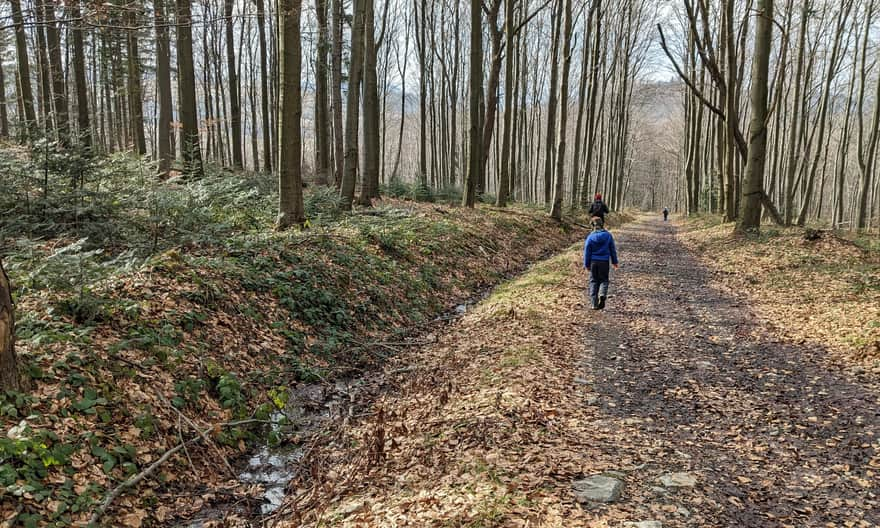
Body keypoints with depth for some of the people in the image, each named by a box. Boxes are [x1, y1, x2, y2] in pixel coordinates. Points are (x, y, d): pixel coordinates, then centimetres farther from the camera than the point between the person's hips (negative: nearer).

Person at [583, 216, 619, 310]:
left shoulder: (590, 237, -5)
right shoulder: (608, 235, -2)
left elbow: (587, 252, -3)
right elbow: (613, 250, 5)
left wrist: (586, 264, 5)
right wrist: (614, 262, 16)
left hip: (593, 262, 0)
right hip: (605, 262, 0)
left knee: (593, 281, 9)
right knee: (604, 280, 14)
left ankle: (594, 303, 6)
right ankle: (602, 295, -16)